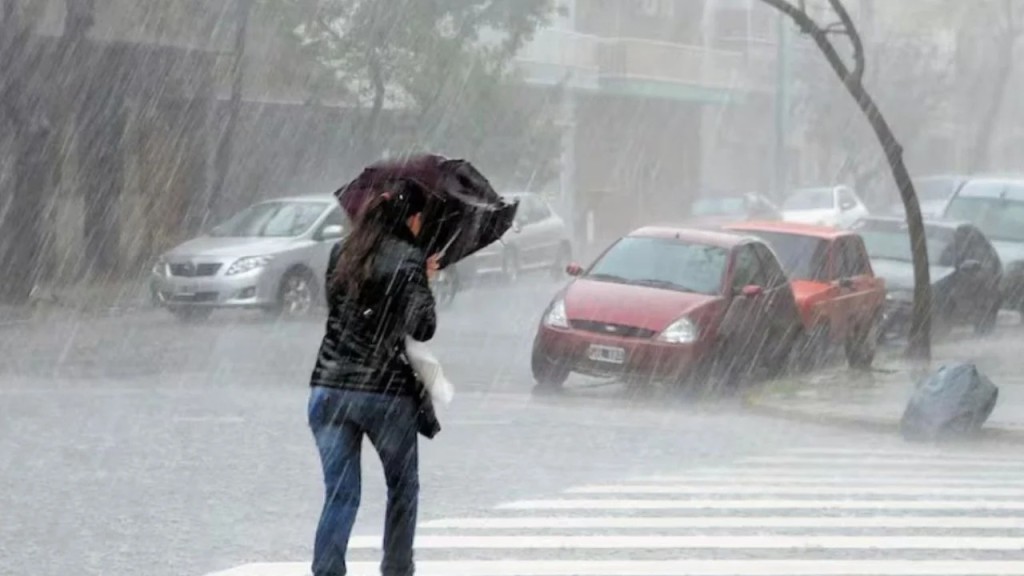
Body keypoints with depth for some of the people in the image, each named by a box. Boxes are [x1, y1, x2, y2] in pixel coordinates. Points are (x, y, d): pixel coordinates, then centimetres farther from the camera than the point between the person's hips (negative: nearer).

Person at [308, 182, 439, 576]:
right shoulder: (409, 261, -8)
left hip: (329, 388, 4)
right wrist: (424, 283, 2)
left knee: (340, 493, 3)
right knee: (402, 486, 18)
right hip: (386, 391, -4)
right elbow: (422, 328, -16)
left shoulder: (341, 253, 9)